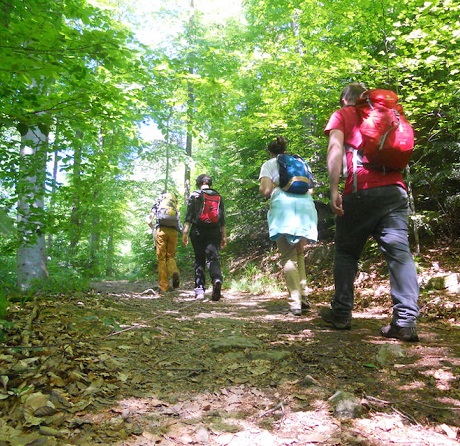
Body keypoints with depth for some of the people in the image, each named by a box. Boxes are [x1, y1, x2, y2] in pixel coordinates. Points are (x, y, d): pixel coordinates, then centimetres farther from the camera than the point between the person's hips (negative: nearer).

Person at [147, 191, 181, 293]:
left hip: (161, 230, -2)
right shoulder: (176, 207, 25)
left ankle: (164, 286, 1)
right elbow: (179, 223, 13)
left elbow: (149, 220, 12)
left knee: (161, 258, 3)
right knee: (171, 256, 13)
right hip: (173, 231, 2)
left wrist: (154, 229, 27)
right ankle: (175, 272, -18)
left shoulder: (157, 205, 20)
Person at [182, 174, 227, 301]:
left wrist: (185, 232, -5)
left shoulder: (194, 195, 5)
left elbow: (188, 215, -4)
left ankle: (200, 290, 2)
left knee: (199, 260, 6)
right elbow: (222, 219, 10)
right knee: (213, 257, -5)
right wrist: (224, 236, 12)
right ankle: (217, 279, -34)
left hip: (198, 231, -1)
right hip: (214, 232, 1)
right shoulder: (218, 196, 13)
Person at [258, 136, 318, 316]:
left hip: (283, 205, -4)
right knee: (298, 252, 16)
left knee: (288, 255, -3)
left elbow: (264, 190, 0)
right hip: (305, 206, 4)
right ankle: (304, 296, 10)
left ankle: (295, 303, -11)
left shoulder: (269, 164, 13)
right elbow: (310, 189, 19)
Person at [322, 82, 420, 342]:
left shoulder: (342, 115, 12)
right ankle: (406, 321, -12)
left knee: (346, 252, 8)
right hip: (395, 189, 4)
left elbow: (335, 149, -5)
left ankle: (341, 314, 12)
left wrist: (334, 189, -11)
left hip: (361, 191, -3)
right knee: (399, 252, -4)